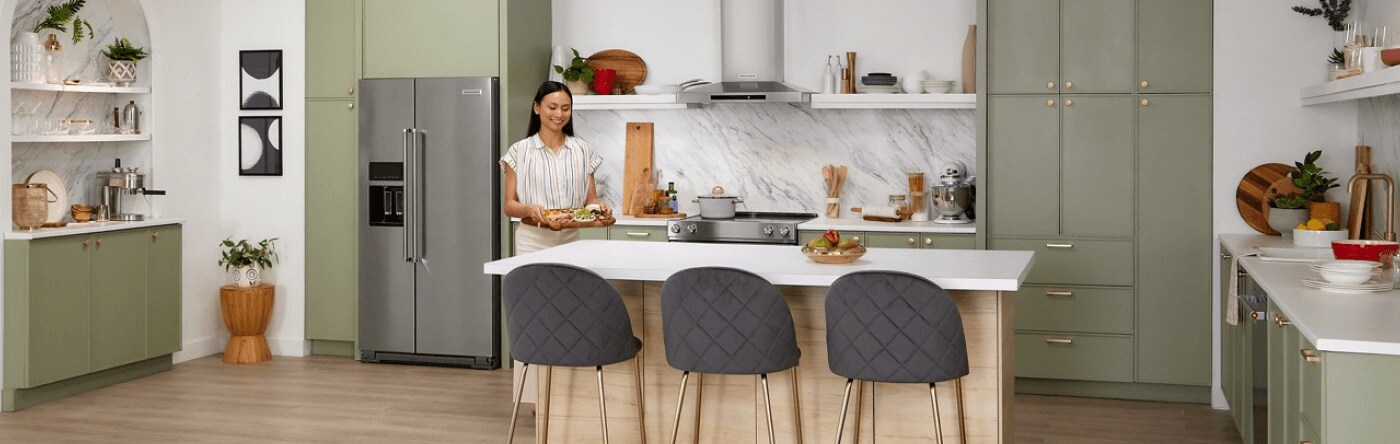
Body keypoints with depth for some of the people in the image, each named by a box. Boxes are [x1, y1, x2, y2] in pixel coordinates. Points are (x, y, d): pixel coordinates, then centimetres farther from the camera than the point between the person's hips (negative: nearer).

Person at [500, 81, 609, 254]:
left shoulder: (583, 150, 8)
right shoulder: (519, 152, 1)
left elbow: (591, 199, 10)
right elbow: (509, 206, 0)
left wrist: (599, 206, -12)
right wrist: (529, 209, -20)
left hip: (571, 240, 2)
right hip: (532, 241, -2)